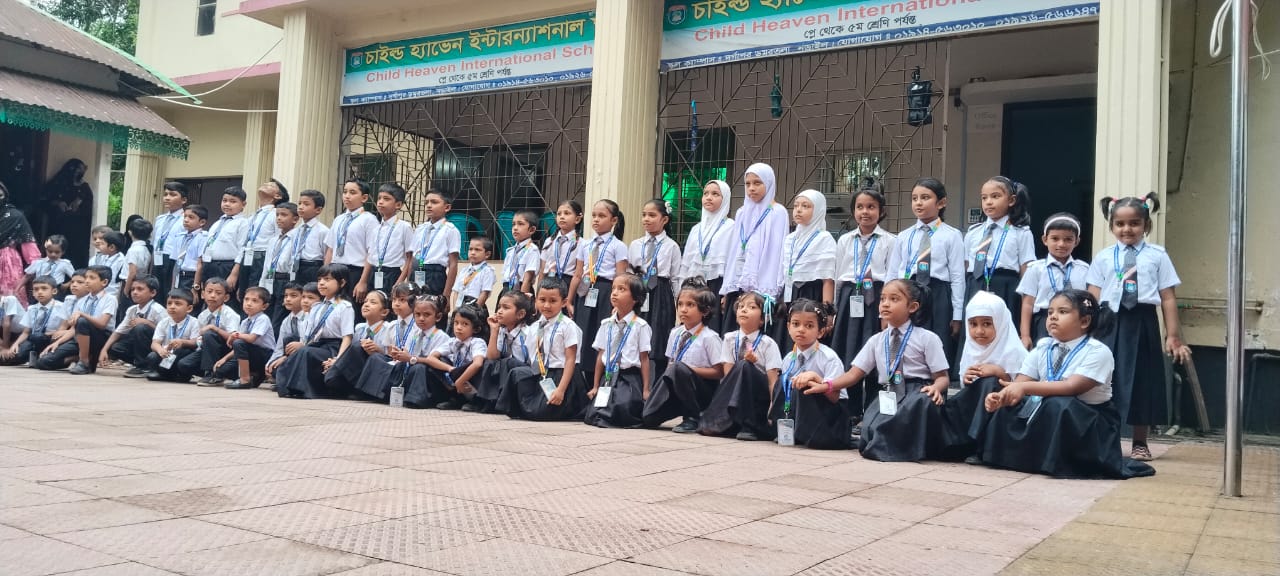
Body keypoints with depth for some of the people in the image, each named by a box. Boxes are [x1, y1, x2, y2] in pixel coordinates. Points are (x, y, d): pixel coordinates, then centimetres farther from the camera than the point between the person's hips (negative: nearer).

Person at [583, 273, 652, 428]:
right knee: (593, 416, -10)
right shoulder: (606, 324, 8)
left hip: (630, 378, -4)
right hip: (607, 376, 4)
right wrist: (595, 386, 10)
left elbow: (644, 359, -4)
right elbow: (600, 356, 10)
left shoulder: (640, 325, -5)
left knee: (620, 418, -21)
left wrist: (645, 390, -5)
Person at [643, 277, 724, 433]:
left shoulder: (709, 337, -11)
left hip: (703, 393, -5)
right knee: (648, 418, -17)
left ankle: (692, 418, -17)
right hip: (676, 388, 5)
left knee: (679, 368, -35)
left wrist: (690, 369, -17)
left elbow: (719, 372, -12)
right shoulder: (675, 333, 8)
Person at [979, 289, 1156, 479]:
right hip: (1045, 416, 5)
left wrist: (1025, 388, -36)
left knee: (1058, 405, -35)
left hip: (1089, 422, -5)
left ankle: (1061, 461, -18)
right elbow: (1020, 384, -5)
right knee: (1007, 408, -18)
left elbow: (1072, 387, -27)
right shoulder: (1042, 347, 3)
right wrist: (1000, 397, -27)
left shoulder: (1098, 352, -14)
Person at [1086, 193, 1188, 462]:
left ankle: (1140, 443, 18)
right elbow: (1093, 298, 4)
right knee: (1106, 380, 4)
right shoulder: (1103, 257, 6)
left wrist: (1173, 336, -2)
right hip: (1110, 323, 1)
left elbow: (1168, 298, 2)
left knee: (1141, 381, 6)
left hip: (1142, 324, -1)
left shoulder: (1157, 256, 4)